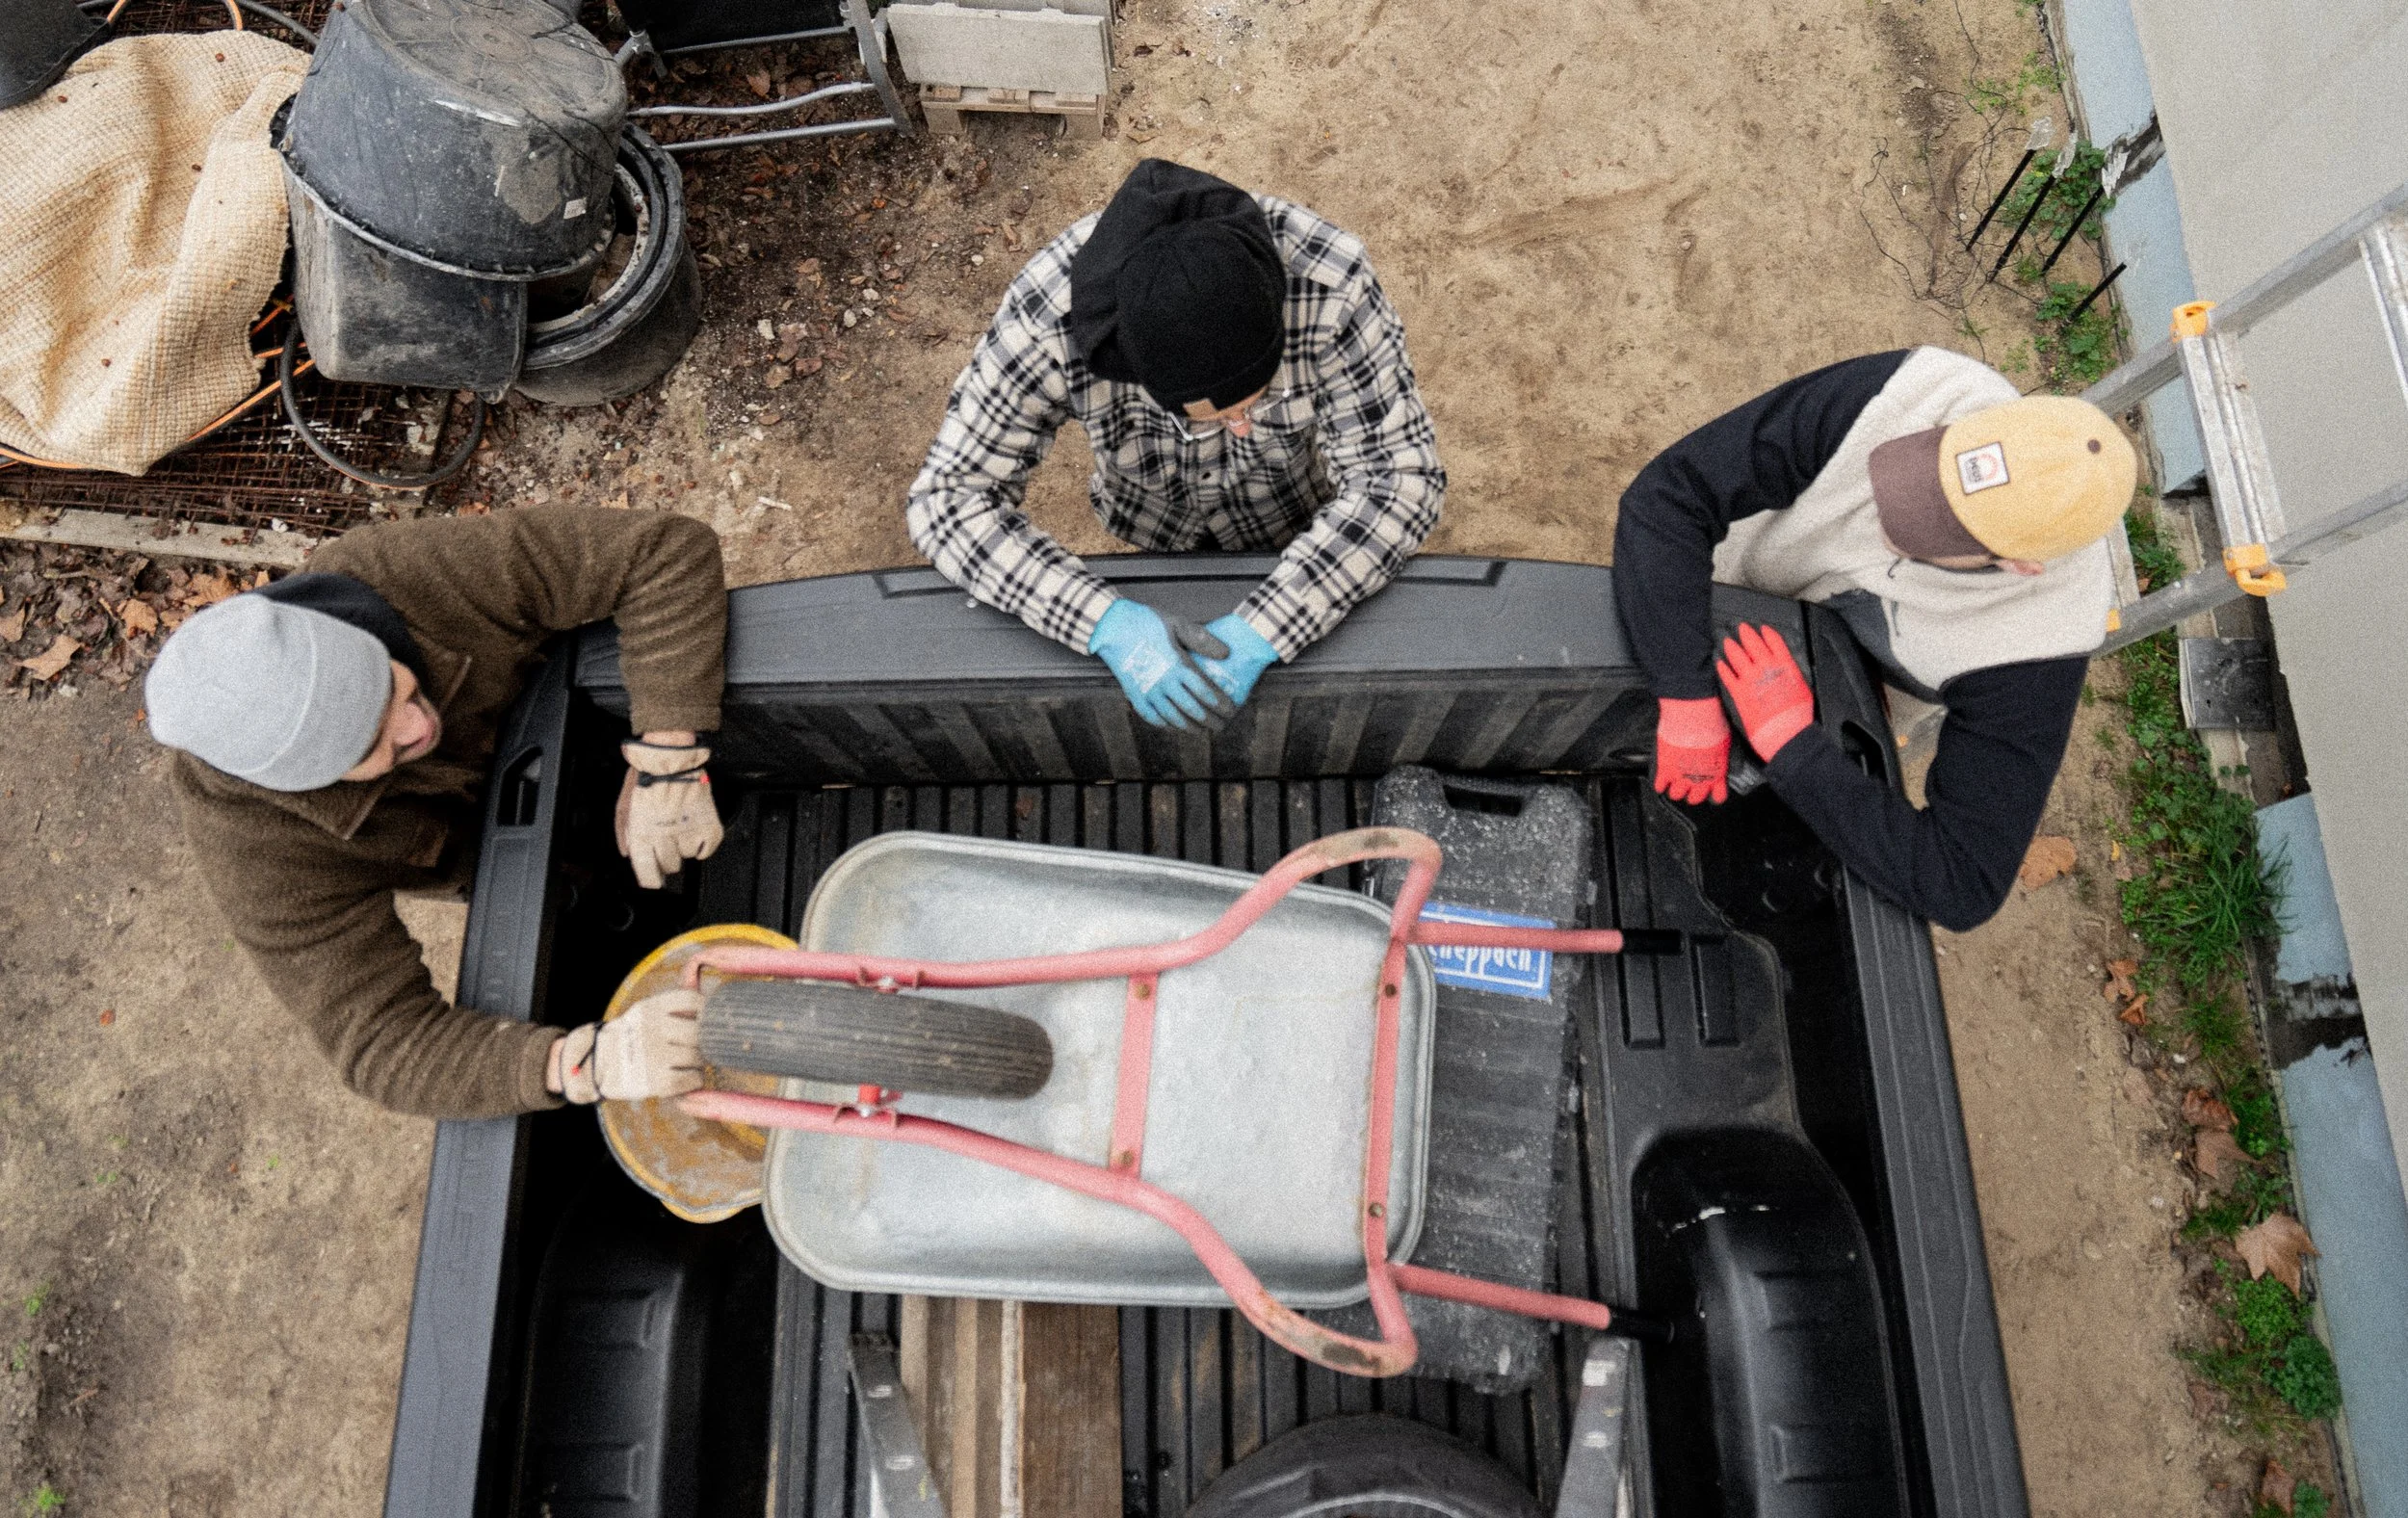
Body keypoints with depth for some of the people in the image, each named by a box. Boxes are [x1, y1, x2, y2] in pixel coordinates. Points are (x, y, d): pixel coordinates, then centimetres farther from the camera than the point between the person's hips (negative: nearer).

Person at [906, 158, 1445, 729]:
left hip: (1297, 514, 0)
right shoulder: (1047, 315, -41)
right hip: (1155, 523, 1)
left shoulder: (1330, 284, -42)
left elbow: (1402, 479, -38)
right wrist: (1109, 624, -49)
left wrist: (1258, 635, -51)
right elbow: (951, 496, -34)